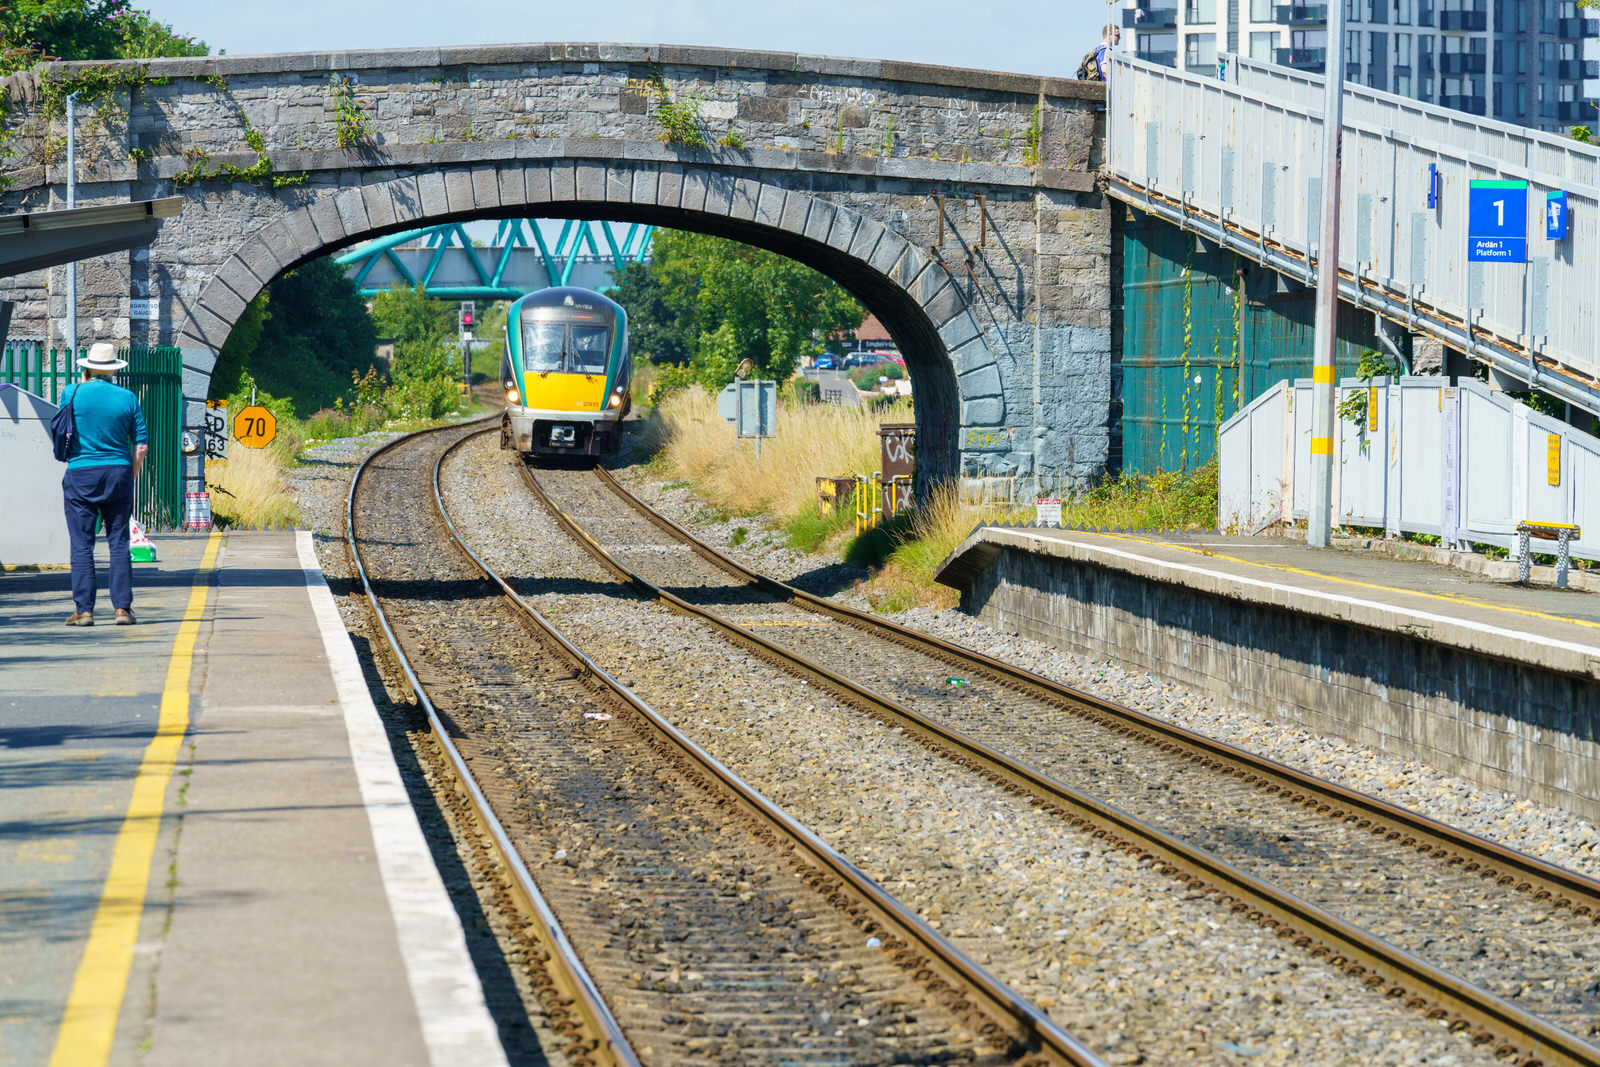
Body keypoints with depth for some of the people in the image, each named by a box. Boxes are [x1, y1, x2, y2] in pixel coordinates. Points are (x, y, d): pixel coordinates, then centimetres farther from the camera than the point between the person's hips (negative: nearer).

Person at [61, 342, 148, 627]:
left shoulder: (73, 394, -2)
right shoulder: (127, 398, 2)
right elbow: (141, 445, 2)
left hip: (80, 475, -1)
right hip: (118, 473, 2)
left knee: (81, 545, 2)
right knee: (119, 544, 6)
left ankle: (83, 609, -2)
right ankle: (123, 607, 2)